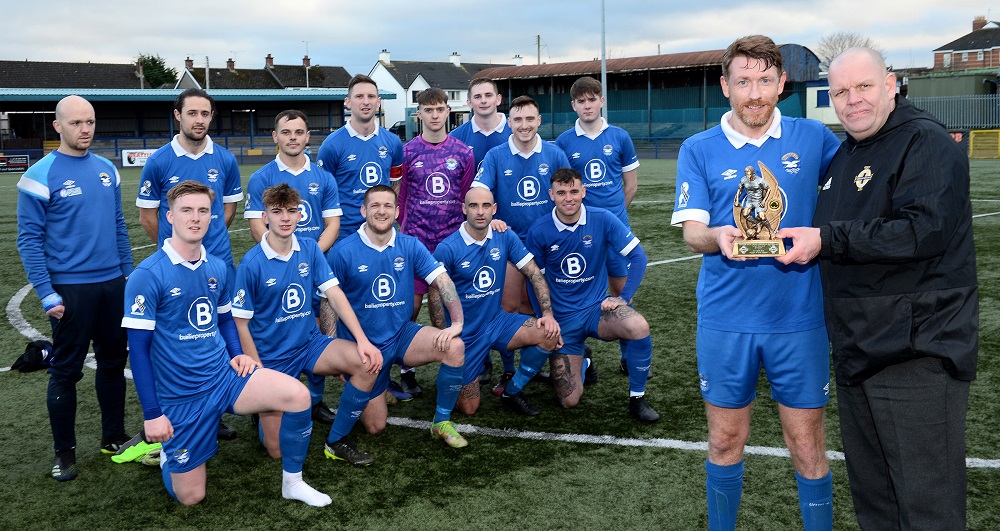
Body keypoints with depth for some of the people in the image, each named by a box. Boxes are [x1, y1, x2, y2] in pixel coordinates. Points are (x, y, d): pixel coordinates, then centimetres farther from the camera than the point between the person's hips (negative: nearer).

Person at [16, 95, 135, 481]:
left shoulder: (107, 169, 7)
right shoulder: (41, 176, -9)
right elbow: (29, 239, -9)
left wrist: (129, 272, 11)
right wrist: (46, 294, -14)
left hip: (113, 284, 5)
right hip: (70, 289, -5)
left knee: (113, 362, 14)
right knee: (66, 370, 5)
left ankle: (114, 438, 28)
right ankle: (64, 453, 17)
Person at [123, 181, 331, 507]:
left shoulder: (217, 268, 3)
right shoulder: (147, 276, -14)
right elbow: (138, 348, -13)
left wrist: (237, 355, 1)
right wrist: (152, 414, -14)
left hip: (224, 376, 4)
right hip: (181, 396, -4)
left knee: (297, 394, -21)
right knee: (190, 497, 2)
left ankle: (292, 482, -1)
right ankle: (167, 451, 35)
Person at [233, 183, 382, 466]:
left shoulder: (310, 249, -2)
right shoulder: (252, 264, -15)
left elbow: (335, 294, -7)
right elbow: (241, 324, -10)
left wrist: (362, 340, -19)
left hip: (310, 344, 4)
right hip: (271, 357, -4)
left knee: (369, 362, -23)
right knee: (279, 450, -5)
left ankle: (337, 441, -5)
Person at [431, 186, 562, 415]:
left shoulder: (505, 238, -5)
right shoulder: (447, 248, -16)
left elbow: (534, 273, -4)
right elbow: (435, 296, -10)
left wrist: (548, 314, -15)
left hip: (497, 321, 3)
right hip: (464, 334, -3)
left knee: (550, 335, -23)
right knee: (468, 409, 0)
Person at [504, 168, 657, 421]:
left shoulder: (602, 219, -10)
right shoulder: (539, 231, -9)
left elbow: (638, 256, -7)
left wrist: (624, 298, -15)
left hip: (597, 308, 0)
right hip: (562, 319, 0)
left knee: (639, 327, -34)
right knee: (569, 401, -5)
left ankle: (637, 397, -8)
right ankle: (580, 364, 32)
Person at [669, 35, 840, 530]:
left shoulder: (813, 138, 3)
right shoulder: (698, 150, 2)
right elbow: (691, 230, -4)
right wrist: (718, 237, -27)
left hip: (799, 317, 0)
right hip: (725, 318, 0)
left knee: (808, 447, 6)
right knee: (725, 442, 11)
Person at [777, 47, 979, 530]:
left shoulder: (927, 142, -10)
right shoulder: (844, 155, 17)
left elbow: (924, 230, -25)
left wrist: (827, 239, -23)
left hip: (916, 356, -9)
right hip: (856, 352, 9)